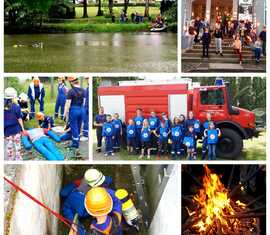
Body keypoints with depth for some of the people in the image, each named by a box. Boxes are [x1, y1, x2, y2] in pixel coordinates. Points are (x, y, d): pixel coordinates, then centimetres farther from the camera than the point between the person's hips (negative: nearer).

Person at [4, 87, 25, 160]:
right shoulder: (16, 107, -15)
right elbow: (19, 119, -8)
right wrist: (22, 128, 3)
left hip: (7, 129, 2)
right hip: (16, 129, -2)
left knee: (9, 145, 12)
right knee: (17, 144, 10)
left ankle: (10, 159, 21)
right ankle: (18, 158, 18)